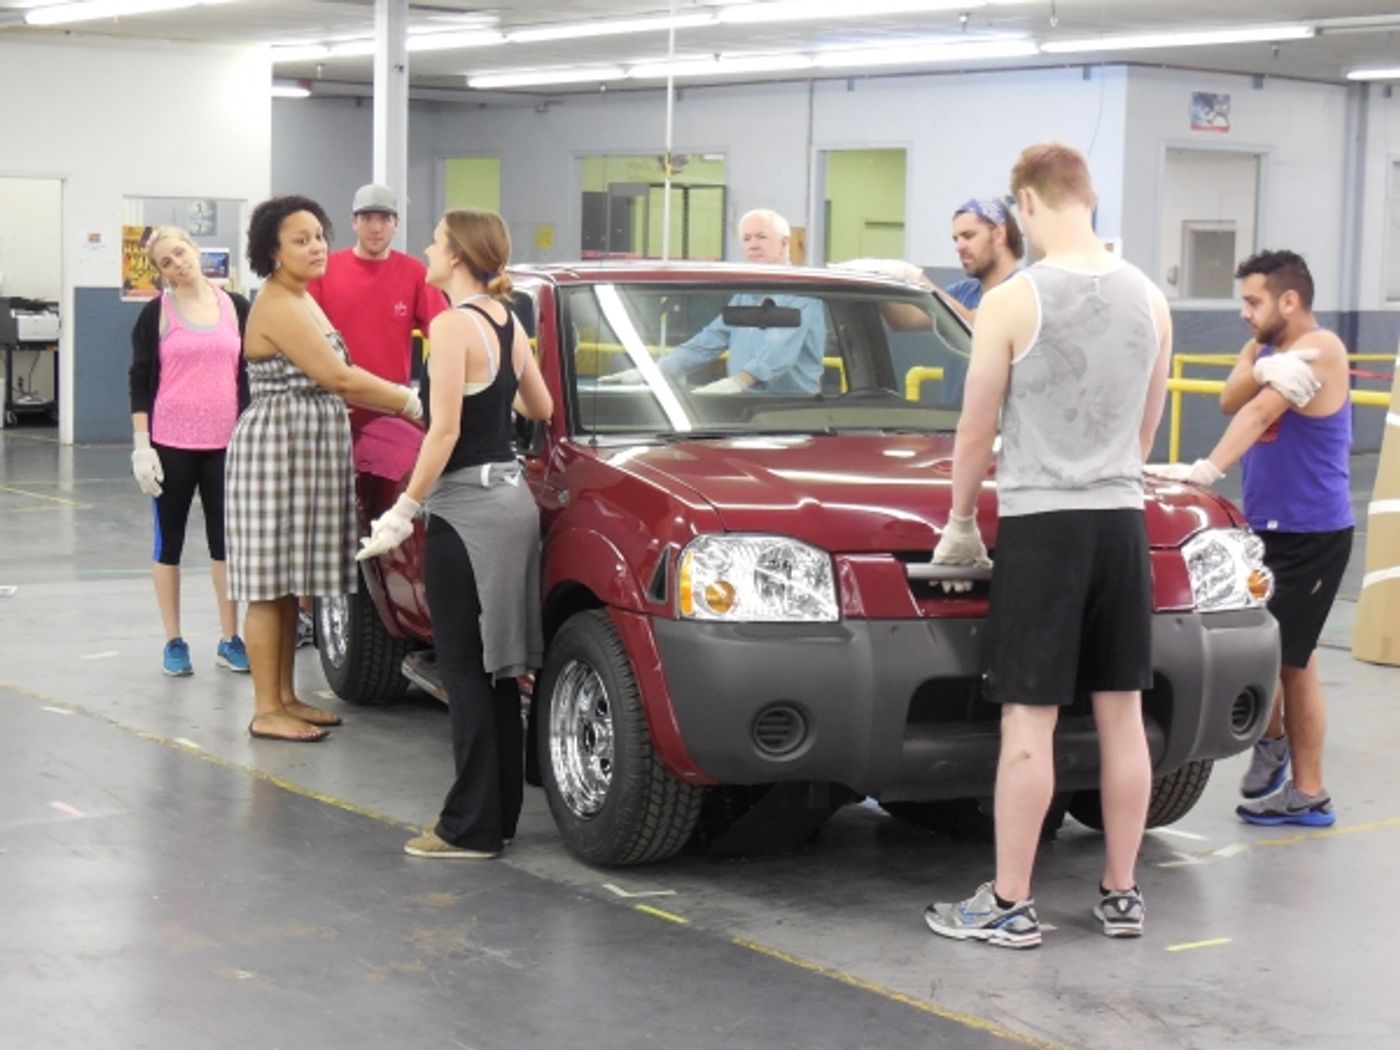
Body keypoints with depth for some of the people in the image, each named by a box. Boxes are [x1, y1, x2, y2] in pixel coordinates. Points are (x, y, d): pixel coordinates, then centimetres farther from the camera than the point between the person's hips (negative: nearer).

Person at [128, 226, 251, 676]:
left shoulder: (236, 308, 6)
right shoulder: (155, 314, 0)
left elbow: (250, 374, 12)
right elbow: (140, 382, -1)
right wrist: (141, 446, -8)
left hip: (226, 444, 2)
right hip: (171, 444, -2)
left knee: (227, 538, 6)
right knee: (170, 539, 5)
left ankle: (229, 639, 14)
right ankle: (174, 642, 13)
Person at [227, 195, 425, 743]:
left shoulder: (303, 302, 16)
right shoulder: (277, 306, -15)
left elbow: (331, 384, 18)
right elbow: (336, 377, -20)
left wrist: (396, 400, 8)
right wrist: (409, 402, -12)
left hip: (308, 451, 10)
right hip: (276, 447, -10)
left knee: (289, 581, 13)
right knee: (270, 583, -5)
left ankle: (285, 697, 19)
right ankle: (267, 711, -2)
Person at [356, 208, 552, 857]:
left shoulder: (453, 325, -14)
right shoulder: (506, 321, 10)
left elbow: (444, 430, -19)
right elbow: (540, 408, 21)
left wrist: (405, 511, -15)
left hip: (466, 506, -9)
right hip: (511, 495, 9)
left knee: (465, 671, -4)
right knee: (495, 670, 13)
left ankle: (471, 827, -1)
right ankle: (500, 811, 19)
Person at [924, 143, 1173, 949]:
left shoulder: (1013, 302, -11)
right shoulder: (1150, 299, 5)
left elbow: (976, 433, -5)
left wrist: (960, 521, 9)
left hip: (1041, 523, -5)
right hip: (1121, 520, 5)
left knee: (1029, 721, -2)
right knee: (1121, 714, 10)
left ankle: (1010, 905, 3)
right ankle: (1122, 893, 18)